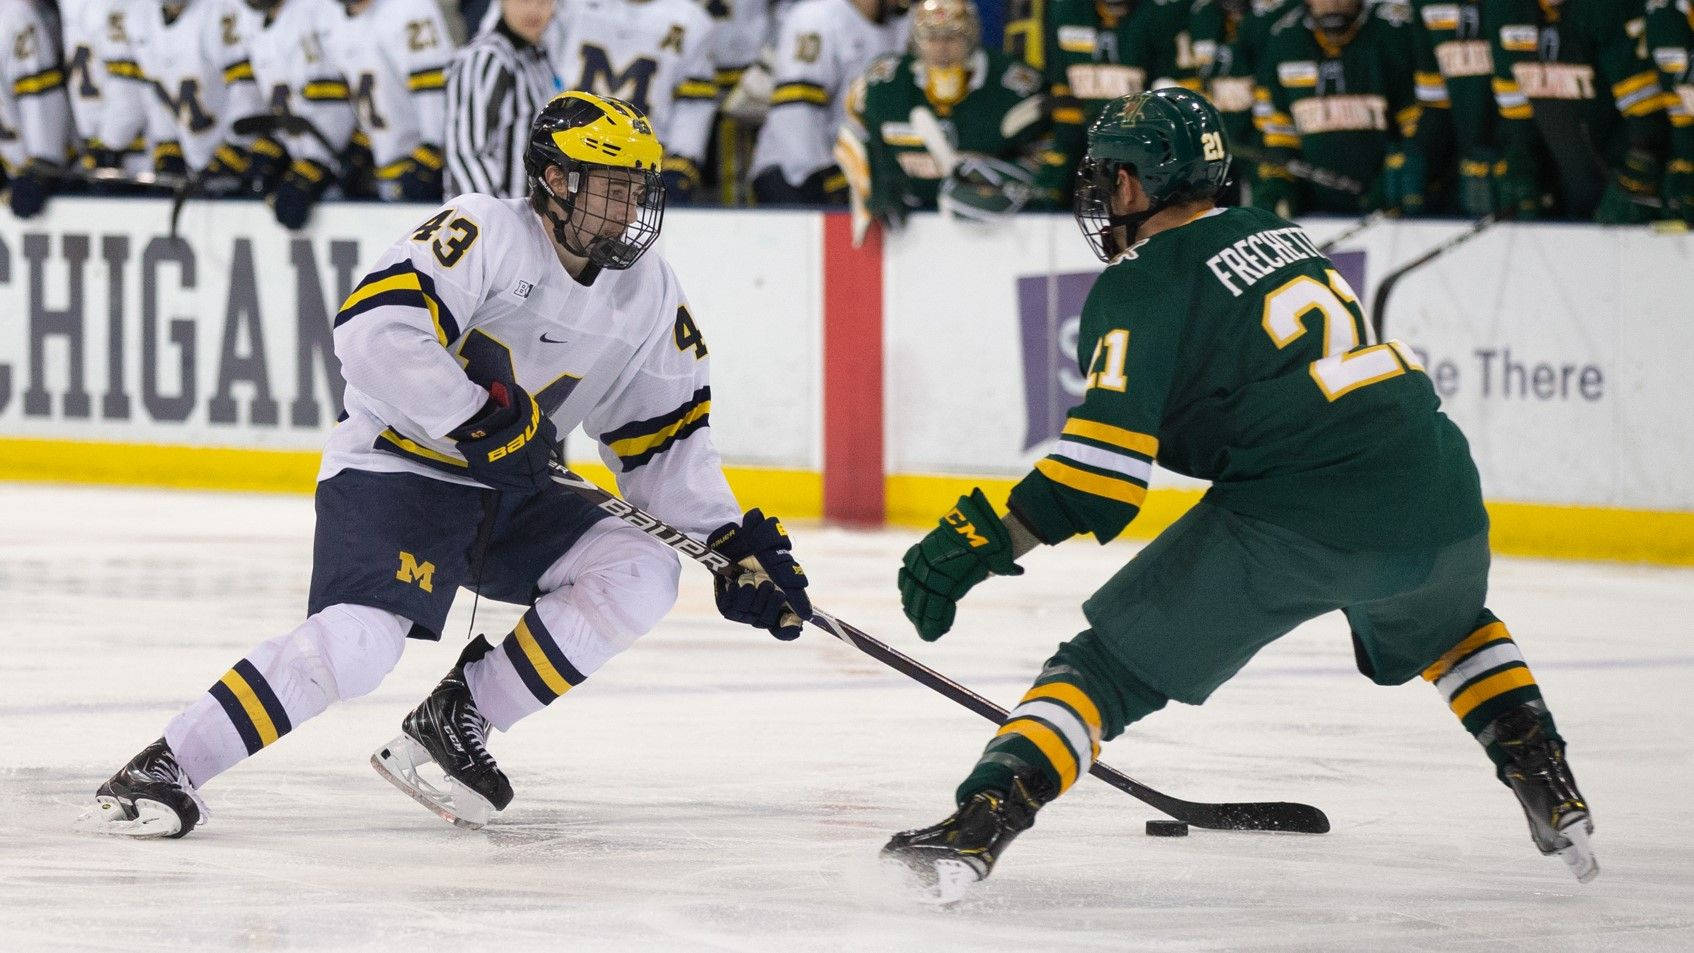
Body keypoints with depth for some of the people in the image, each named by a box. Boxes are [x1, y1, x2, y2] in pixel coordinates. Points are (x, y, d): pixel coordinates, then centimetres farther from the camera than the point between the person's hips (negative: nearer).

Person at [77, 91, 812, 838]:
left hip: (508, 495, 8)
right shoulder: (486, 236, -17)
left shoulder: (648, 292, 5)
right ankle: (160, 772, -22)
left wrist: (735, 540, 1)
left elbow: (662, 440, 11)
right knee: (358, 643, -29)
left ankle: (454, 726, -7)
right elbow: (373, 333, -28)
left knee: (642, 576, -13)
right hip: (393, 469, -8)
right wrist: (477, 418, -29)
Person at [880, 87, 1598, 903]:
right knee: (1442, 623, 40)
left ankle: (976, 829, -13)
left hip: (1300, 525, -6)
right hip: (1438, 497, 6)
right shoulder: (1275, 234, 22)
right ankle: (1553, 796, 32)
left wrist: (992, 536, -11)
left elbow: (1109, 452, -12)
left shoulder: (1142, 285, -1)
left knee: (1110, 665, 2)